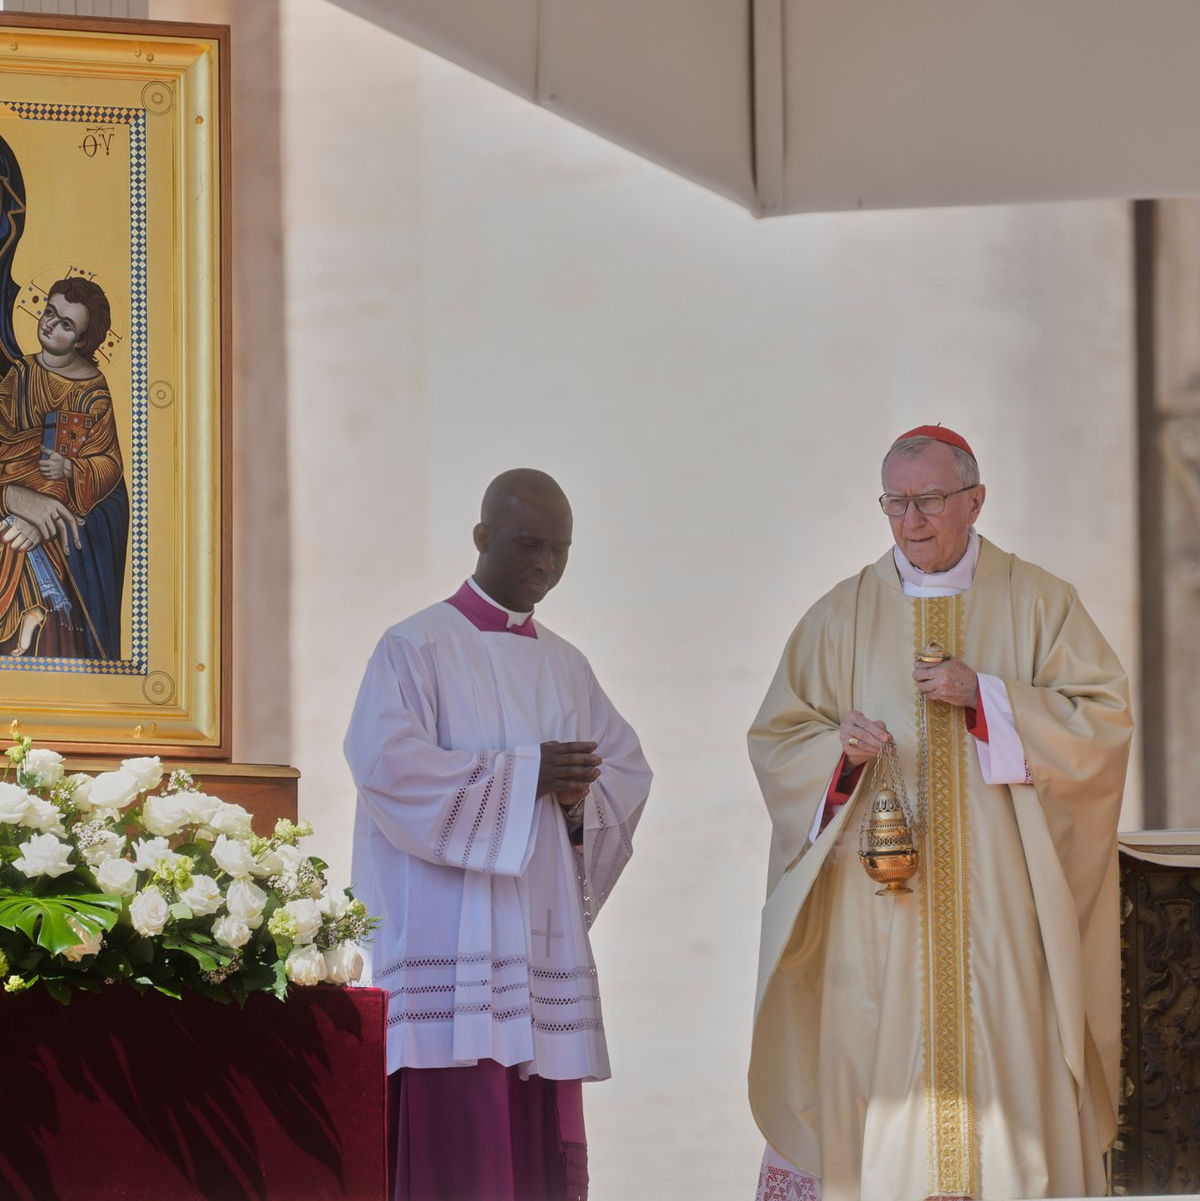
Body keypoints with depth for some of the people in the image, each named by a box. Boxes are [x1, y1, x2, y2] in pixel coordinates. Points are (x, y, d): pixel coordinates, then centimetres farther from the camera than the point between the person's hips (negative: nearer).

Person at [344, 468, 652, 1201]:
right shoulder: (417, 647, -2)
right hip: (452, 945, -6)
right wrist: (526, 774, -15)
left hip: (545, 945, 6)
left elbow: (629, 771, 16)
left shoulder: (566, 667, 18)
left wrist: (580, 795, -7)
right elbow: (388, 763, -15)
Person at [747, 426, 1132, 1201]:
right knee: (878, 1070, -6)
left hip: (1000, 900, -1)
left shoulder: (1040, 605, 7)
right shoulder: (845, 615, 10)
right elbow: (776, 740, 10)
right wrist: (842, 749, -12)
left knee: (1008, 1064, -6)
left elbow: (1104, 718, 0)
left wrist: (985, 696, -12)